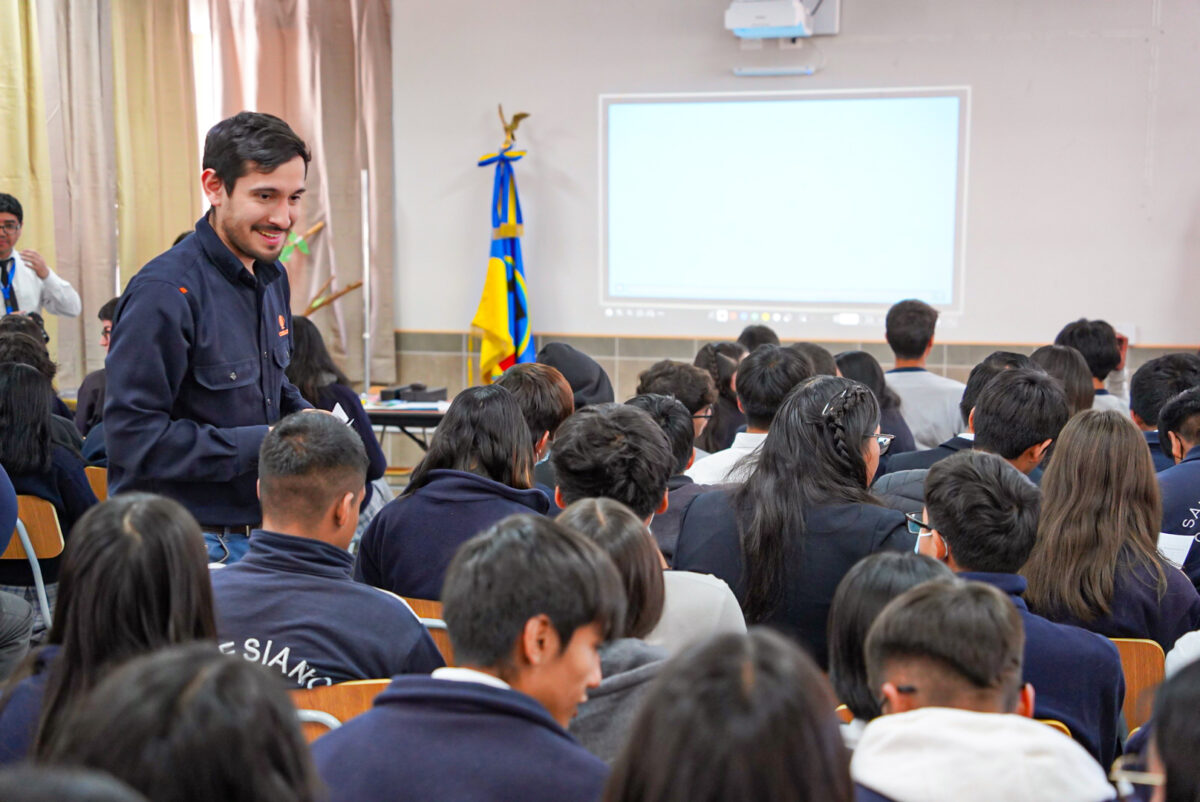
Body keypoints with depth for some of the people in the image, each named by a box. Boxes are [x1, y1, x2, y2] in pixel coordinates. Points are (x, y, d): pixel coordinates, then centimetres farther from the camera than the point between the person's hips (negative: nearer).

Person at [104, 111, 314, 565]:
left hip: (258, 531, 8)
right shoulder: (165, 292, -19)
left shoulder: (272, 277, 9)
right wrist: (263, 443, -22)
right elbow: (132, 437, -24)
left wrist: (306, 419, 0)